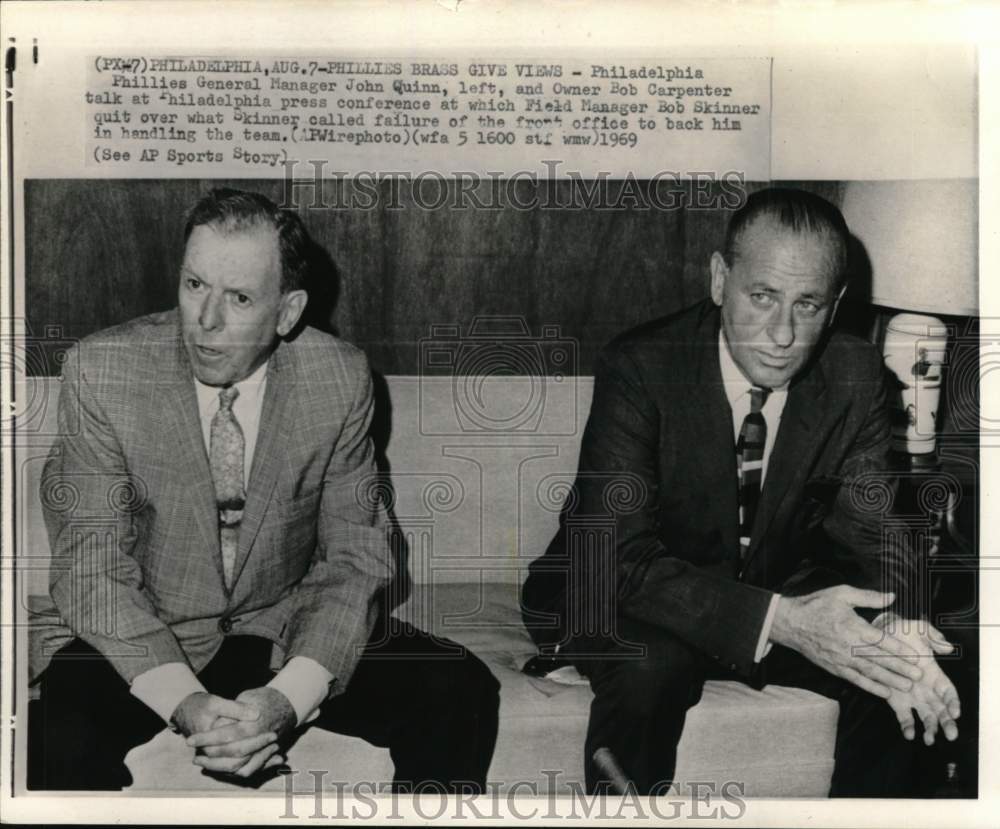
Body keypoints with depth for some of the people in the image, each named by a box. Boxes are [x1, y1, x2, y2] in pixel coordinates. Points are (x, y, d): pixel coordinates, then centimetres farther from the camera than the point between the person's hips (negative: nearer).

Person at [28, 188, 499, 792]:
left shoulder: (340, 378, -11)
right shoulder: (102, 373, -14)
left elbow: (355, 555, -8)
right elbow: (92, 571, -13)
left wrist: (288, 696, -24)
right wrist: (183, 700, -28)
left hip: (285, 628, 2)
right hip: (141, 637, -1)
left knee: (463, 694, -17)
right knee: (57, 739, -32)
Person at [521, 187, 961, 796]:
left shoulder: (857, 375, -11)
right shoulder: (638, 368, -23)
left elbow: (868, 530, -7)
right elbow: (621, 557, -29)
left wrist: (897, 629, -30)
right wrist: (778, 620, -40)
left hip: (784, 595, 4)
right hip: (632, 601, -4)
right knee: (651, 662, -34)